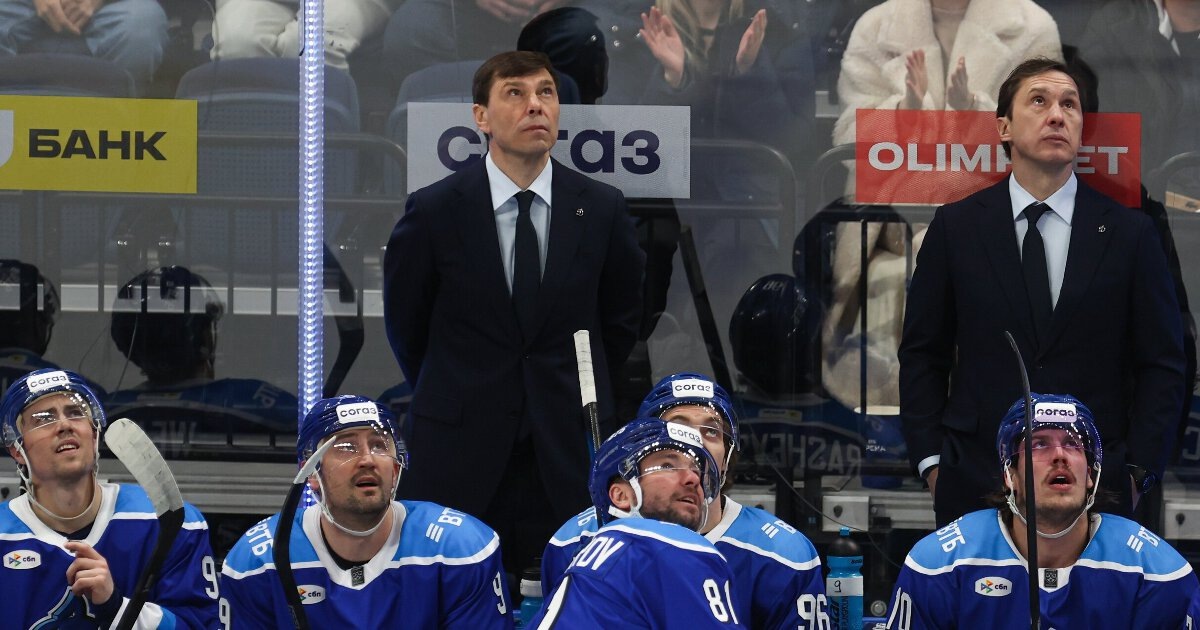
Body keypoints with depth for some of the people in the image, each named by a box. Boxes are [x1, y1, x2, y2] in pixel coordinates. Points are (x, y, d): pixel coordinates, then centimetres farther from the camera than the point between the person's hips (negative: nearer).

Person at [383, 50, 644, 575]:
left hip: (567, 450, 1)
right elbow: (404, 319, 9)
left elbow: (620, 316, 15)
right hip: (459, 448, -1)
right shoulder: (433, 212, -5)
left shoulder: (601, 210, 0)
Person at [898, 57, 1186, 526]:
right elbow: (922, 355, 7)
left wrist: (1136, 472, -4)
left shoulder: (1130, 234, 3)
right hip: (975, 485, 0)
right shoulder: (956, 227, 4)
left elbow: (1162, 364, 4)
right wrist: (931, 462, -2)